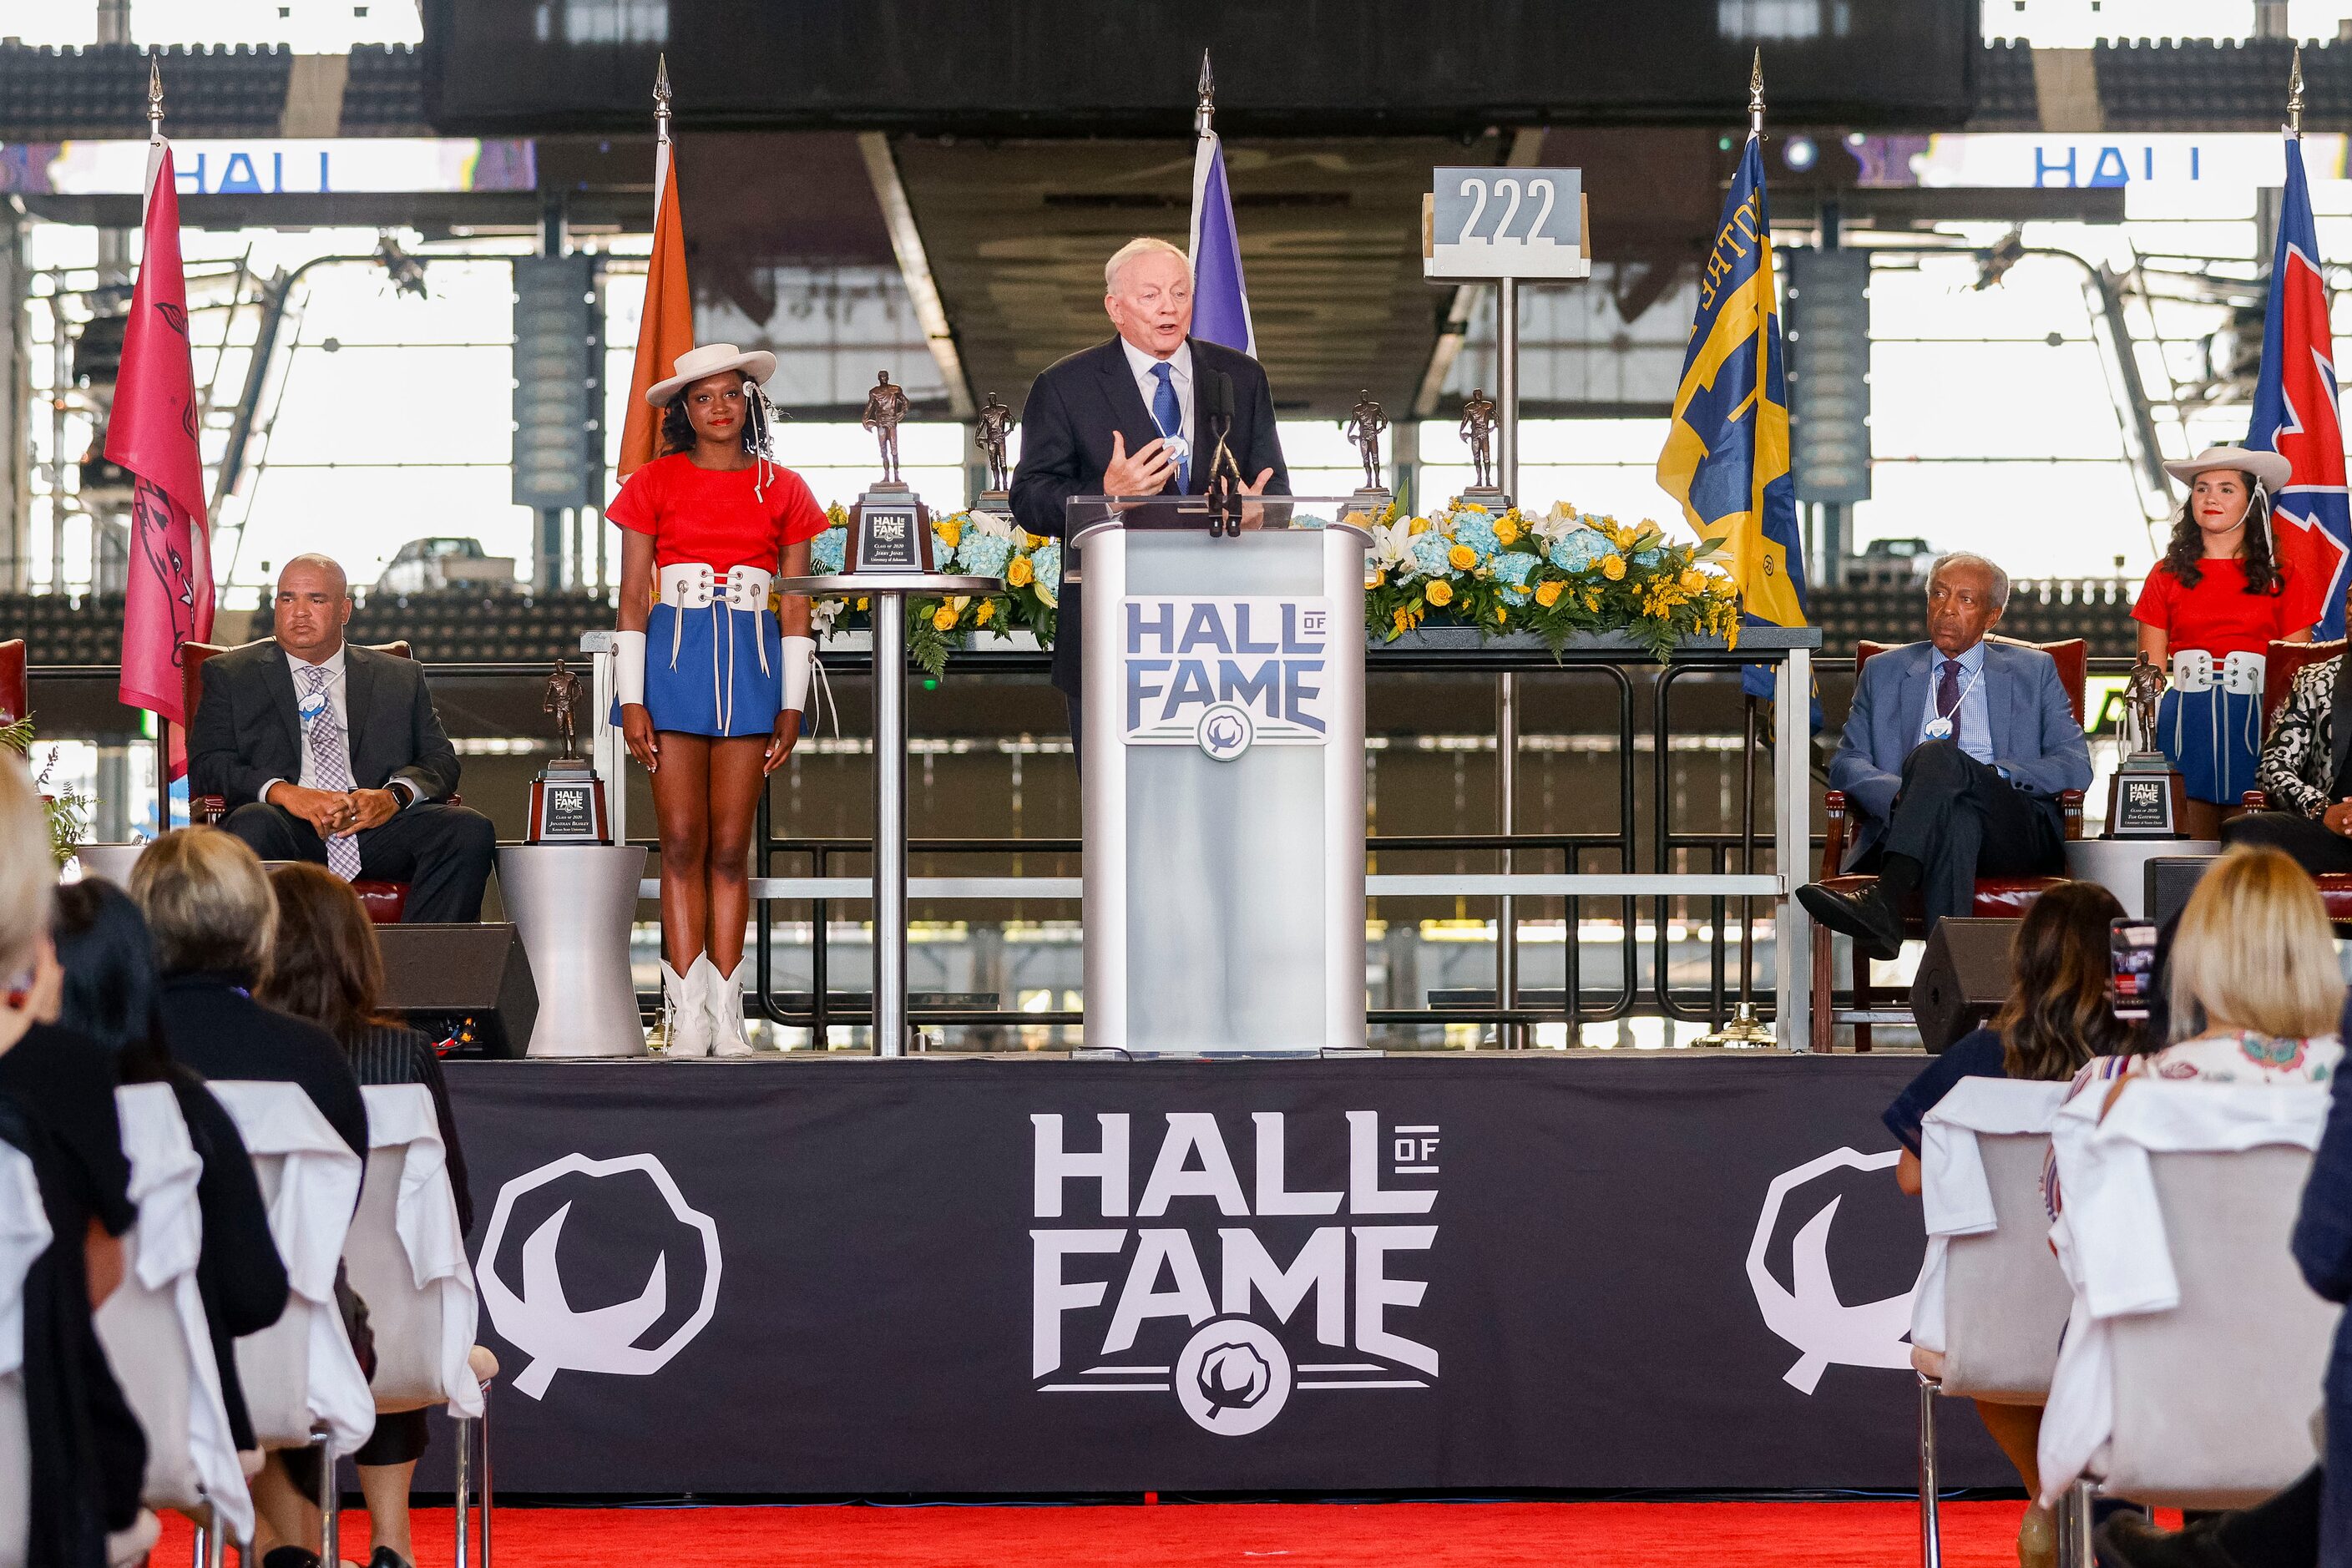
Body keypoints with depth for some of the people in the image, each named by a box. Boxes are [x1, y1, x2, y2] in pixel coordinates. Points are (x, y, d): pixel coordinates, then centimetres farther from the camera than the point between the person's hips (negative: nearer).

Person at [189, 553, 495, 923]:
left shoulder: (401, 678, 23)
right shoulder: (230, 674, 18)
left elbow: (440, 759, 14)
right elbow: (206, 765, 5)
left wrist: (394, 795, -10)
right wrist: (284, 793, -15)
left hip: (377, 825, 2)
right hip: (290, 830, -2)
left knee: (470, 830, -26)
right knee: (252, 825, -38)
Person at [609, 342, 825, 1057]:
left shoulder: (782, 490, 9)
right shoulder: (655, 483, 5)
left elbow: (795, 606, 9)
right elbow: (633, 599, 4)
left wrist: (793, 703, 3)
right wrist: (632, 698, -3)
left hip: (752, 662, 1)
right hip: (673, 657, -1)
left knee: (731, 845, 1)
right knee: (682, 841, -5)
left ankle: (726, 1014, 5)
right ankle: (687, 1014, -4)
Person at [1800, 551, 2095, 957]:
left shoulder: (2034, 672, 21)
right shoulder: (1884, 672, 24)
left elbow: (2076, 766, 10)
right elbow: (1846, 762, 15)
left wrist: (1995, 775, -9)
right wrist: (1900, 792, -9)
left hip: (2014, 832, -1)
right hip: (1901, 826, 1)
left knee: (1937, 754, -33)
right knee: (1957, 818, -37)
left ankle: (1883, 905, -52)